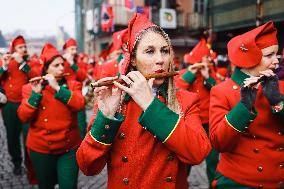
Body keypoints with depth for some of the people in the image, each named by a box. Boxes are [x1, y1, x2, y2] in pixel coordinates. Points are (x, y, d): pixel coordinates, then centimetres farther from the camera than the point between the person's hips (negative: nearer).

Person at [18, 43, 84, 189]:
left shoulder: (72, 85, 2)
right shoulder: (31, 88, -1)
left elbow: (79, 104, -17)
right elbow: (23, 117, -11)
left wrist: (57, 87, -20)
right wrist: (35, 93, -20)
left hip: (69, 147, 0)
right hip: (41, 149, 0)